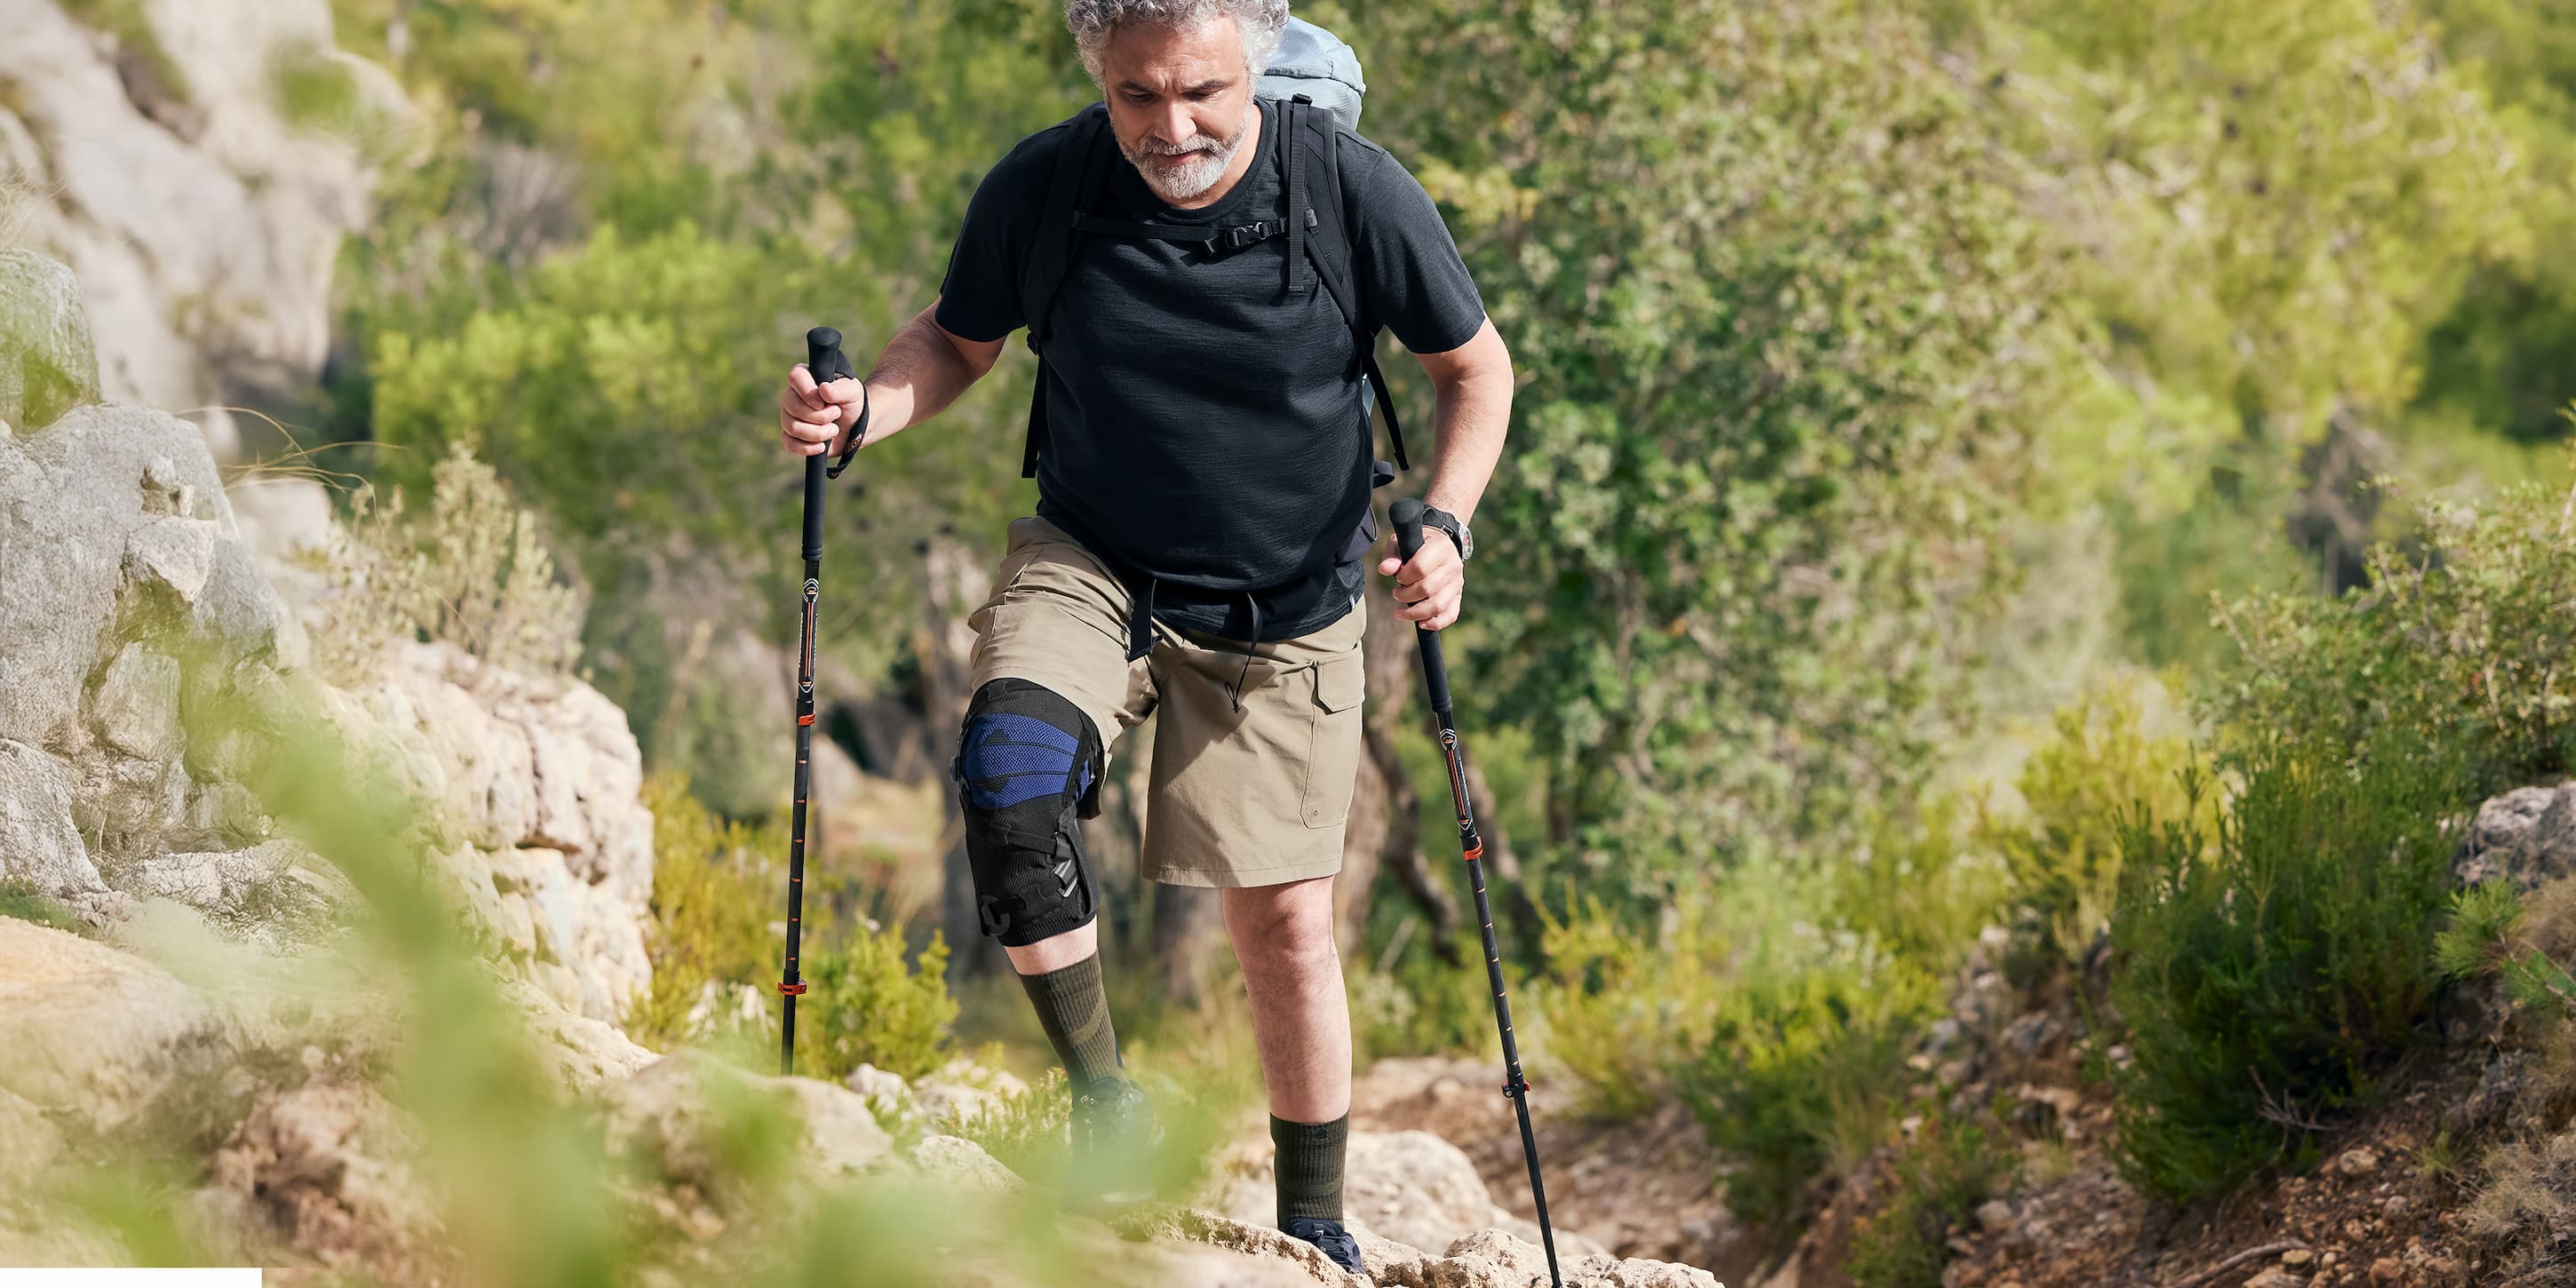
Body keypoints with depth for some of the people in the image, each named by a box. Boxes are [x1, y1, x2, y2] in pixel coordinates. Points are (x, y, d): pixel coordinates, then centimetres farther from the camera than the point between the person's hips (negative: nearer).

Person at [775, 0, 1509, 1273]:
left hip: (1282, 606, -1)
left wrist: (1445, 525, -21)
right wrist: (860, 409, -19)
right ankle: (1101, 1101, -12)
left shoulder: (1356, 191, -19)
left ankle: (1315, 1229, 22)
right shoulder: (1041, 187, -16)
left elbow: (1475, 368, -4)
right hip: (1087, 561, 1)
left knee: (1283, 918, 3)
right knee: (1008, 777, -28)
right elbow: (957, 342, 2)